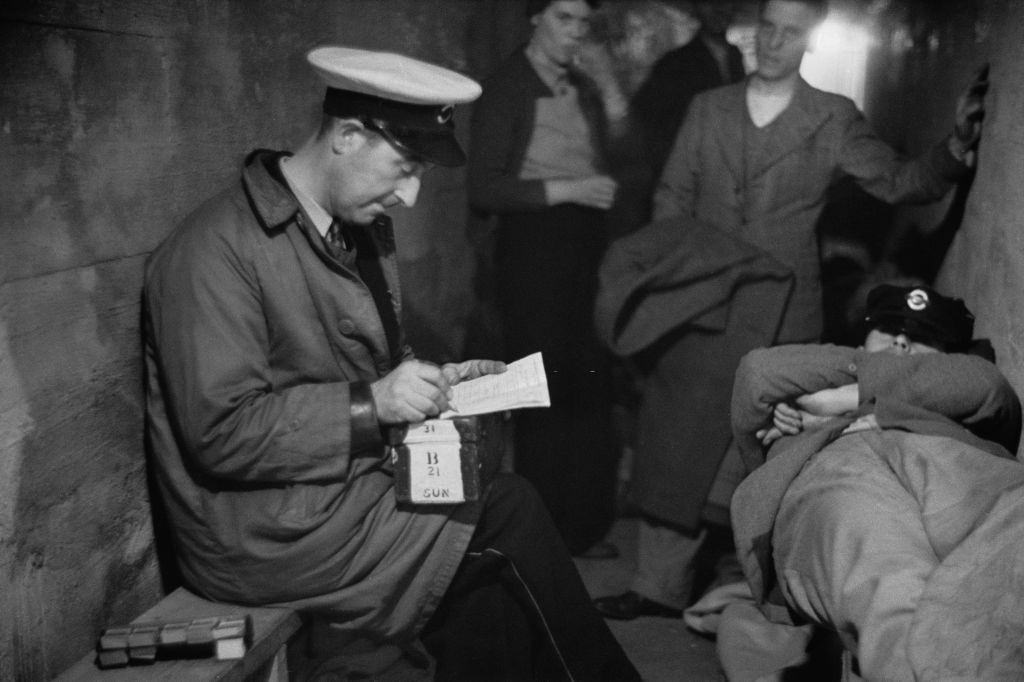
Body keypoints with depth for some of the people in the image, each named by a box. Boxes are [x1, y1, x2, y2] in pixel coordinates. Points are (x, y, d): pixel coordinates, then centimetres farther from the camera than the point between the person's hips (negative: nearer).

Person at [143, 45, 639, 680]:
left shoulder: (363, 226, 9)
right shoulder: (216, 251, -17)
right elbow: (221, 433, -21)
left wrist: (435, 381, 2)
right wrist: (369, 406, -23)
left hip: (353, 483, 8)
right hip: (264, 535, -7)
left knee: (489, 603, -15)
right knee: (507, 509, -15)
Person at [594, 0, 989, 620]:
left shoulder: (834, 120, 3)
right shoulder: (709, 108, 10)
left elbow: (897, 181, -1)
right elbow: (673, 195, 13)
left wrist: (955, 148, -18)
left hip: (776, 319, -3)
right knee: (671, 448, 6)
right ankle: (660, 585, 19)